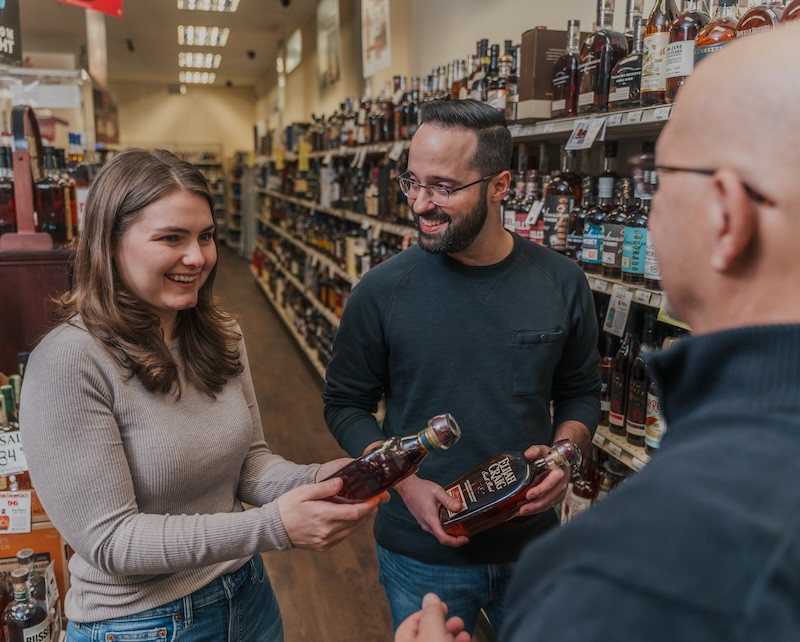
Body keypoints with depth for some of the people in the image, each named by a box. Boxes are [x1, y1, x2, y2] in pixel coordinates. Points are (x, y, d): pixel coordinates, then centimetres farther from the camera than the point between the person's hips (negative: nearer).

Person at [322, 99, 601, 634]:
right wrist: (405, 482, -17)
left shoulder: (562, 283, -8)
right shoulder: (382, 291, -13)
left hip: (533, 542, 2)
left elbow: (581, 392, 5)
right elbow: (345, 404, -4)